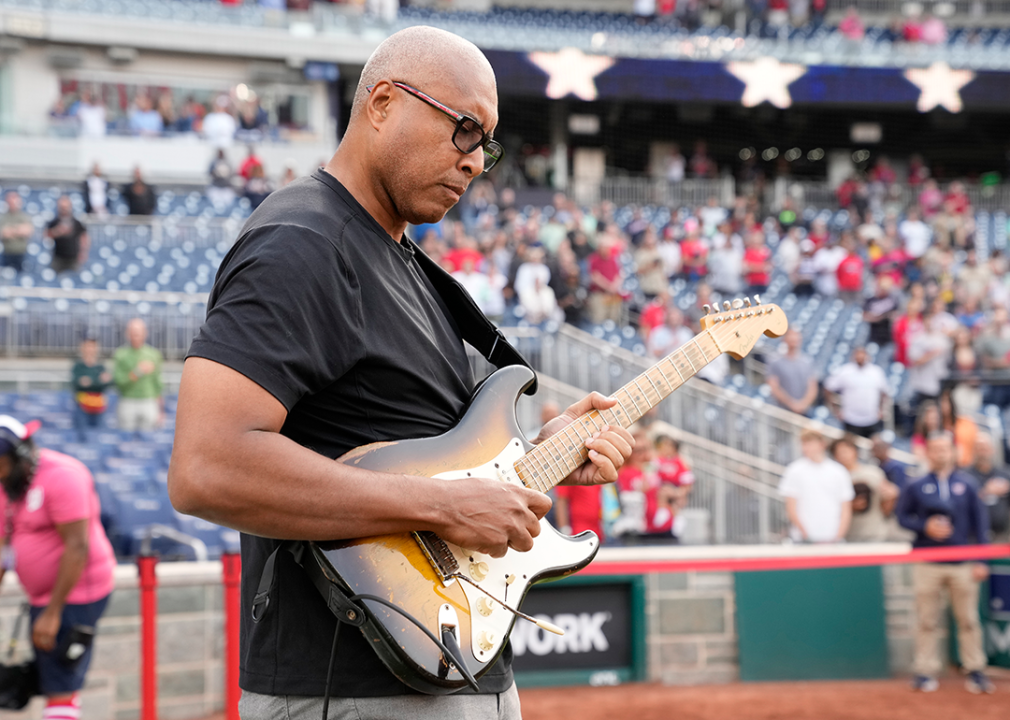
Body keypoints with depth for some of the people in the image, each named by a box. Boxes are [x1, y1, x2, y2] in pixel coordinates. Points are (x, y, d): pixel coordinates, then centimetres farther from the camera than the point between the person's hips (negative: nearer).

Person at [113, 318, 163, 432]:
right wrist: (139, 371, -16)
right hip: (127, 405, -1)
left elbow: (158, 384, 10)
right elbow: (119, 381, -7)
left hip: (149, 404, 1)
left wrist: (160, 410, 7)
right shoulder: (119, 354, 3)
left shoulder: (153, 354, 9)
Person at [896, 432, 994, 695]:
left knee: (969, 620, 2)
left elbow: (980, 523, 6)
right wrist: (925, 526, -11)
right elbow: (902, 515, 8)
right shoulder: (916, 486, 2)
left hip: (963, 564, 1)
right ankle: (926, 672, 9)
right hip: (927, 564, 0)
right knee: (927, 621, 2)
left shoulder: (967, 484, 5)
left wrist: (981, 561, 1)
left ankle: (975, 670, 9)